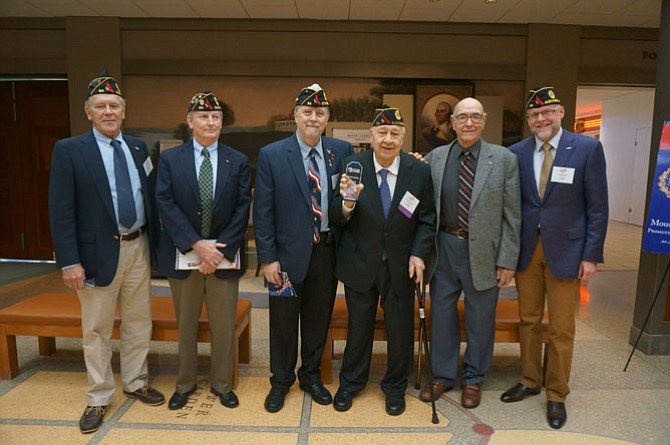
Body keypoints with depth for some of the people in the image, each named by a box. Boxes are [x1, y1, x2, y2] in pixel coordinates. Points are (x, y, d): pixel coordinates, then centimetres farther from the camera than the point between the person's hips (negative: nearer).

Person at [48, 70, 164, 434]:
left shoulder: (138, 148, 8)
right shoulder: (68, 150, -5)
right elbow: (61, 210, -9)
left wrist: (154, 244, 8)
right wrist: (69, 261, -13)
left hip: (138, 247, 4)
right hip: (99, 252, -4)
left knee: (139, 322, 15)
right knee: (97, 329, 8)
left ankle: (135, 382, 34)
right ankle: (98, 399, 26)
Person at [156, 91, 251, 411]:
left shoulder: (238, 162, 3)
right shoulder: (169, 159, 2)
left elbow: (242, 209, -3)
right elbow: (166, 206, -6)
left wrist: (220, 249, -12)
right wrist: (197, 245, -15)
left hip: (225, 255, 0)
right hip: (183, 255, 0)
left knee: (224, 325, 10)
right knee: (186, 325, 15)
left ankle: (221, 384, 29)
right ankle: (185, 383, 34)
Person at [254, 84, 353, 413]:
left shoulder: (342, 151, 1)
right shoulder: (271, 155, -6)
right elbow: (263, 211, -6)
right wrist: (267, 258, -9)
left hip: (327, 250, 2)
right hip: (289, 252, -2)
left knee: (319, 318, 17)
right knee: (283, 321, 12)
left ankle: (311, 375, 39)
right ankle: (281, 381, 34)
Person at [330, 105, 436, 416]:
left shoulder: (419, 171, -6)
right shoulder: (352, 166, -9)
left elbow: (427, 220, 2)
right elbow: (337, 218, -12)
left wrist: (419, 253, -11)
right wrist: (347, 201, -33)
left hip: (401, 266, 1)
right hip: (360, 263, -1)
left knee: (400, 328, 15)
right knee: (358, 326, 17)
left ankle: (395, 386, 40)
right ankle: (351, 382, 41)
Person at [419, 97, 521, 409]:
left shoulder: (504, 159, -4)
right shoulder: (435, 158, 2)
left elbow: (512, 215, -4)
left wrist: (507, 260, -6)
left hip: (482, 251, -2)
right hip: (444, 246, 2)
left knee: (480, 319, 12)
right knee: (441, 313, 13)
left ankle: (473, 380, 33)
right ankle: (442, 375, 33)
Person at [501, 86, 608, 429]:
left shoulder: (588, 149, -5)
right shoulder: (516, 153, 2)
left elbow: (597, 207, -4)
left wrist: (591, 255, -7)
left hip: (565, 251, -2)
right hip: (526, 249, 3)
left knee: (561, 329, 7)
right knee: (528, 320, 15)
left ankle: (556, 395, 26)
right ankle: (530, 381, 34)